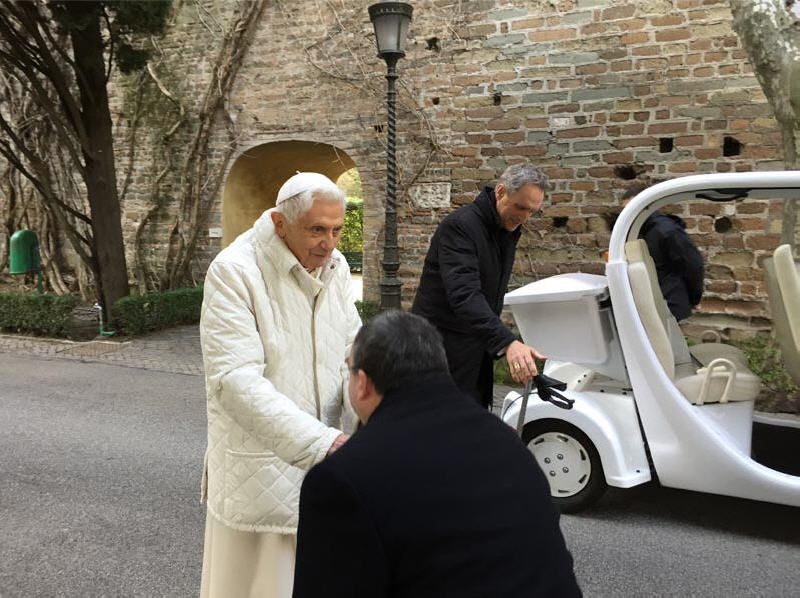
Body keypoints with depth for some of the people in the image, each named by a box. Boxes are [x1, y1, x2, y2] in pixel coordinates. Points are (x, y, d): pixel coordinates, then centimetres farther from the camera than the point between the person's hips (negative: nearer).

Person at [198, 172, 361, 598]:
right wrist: (325, 443, -31)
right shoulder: (233, 272, -18)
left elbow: (352, 351, 6)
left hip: (322, 458, 6)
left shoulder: (334, 267, 2)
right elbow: (236, 381, -25)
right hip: (259, 467, -5)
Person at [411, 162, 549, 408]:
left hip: (480, 340, 8)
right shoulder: (459, 226, -21)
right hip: (444, 343, -8)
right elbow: (464, 294, -35)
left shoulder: (509, 229, 7)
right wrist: (507, 343, -45)